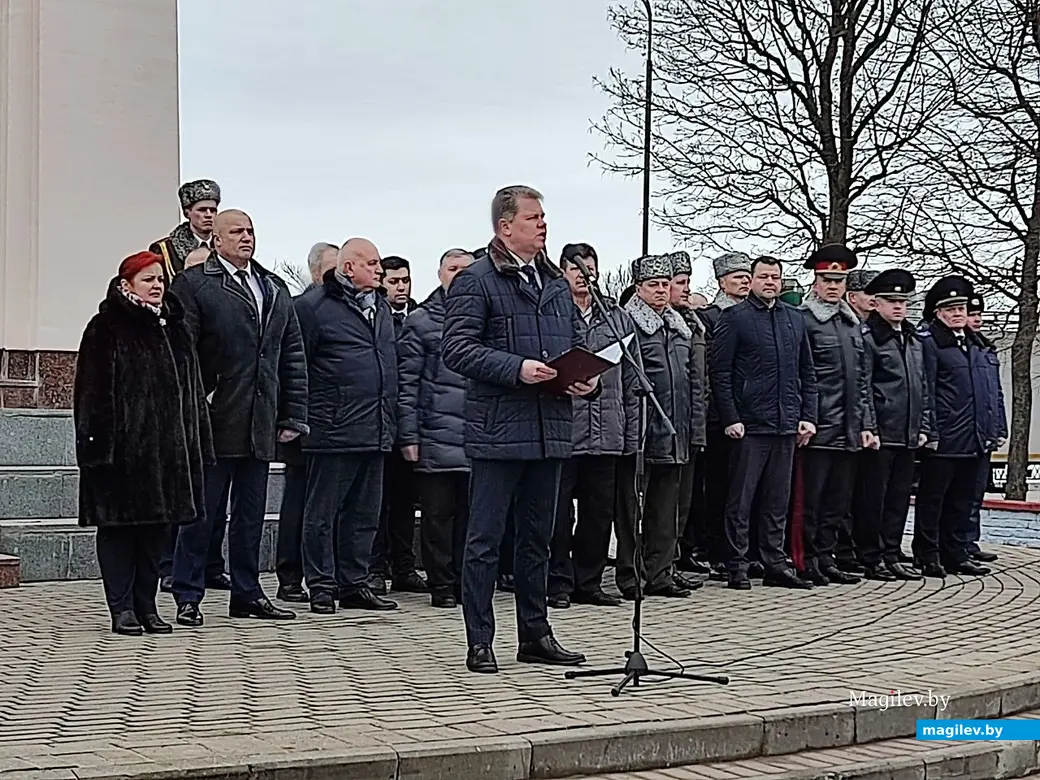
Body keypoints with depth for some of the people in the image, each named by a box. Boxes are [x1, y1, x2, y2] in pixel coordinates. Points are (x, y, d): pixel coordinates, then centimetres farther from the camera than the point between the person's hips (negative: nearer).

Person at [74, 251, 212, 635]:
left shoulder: (174, 330, 15)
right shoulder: (106, 329, -4)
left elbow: (192, 389, 17)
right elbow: (92, 392, -9)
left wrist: (197, 443, 11)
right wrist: (97, 443, -17)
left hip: (166, 446, 6)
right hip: (121, 446, -6)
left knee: (156, 525, 8)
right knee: (118, 524, 0)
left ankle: (146, 605, 16)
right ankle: (122, 608, 5)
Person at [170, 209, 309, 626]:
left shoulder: (275, 289, 17)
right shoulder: (192, 284, -2)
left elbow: (293, 356, 16)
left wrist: (293, 415, 10)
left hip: (260, 422, 6)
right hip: (213, 420, -6)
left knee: (251, 513, 11)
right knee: (201, 511, 0)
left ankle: (247, 594, 20)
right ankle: (188, 598, 7)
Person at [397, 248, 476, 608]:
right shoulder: (421, 321, 3)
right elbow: (407, 381, -1)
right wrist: (408, 434, -7)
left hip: (477, 437, 3)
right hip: (436, 438, -3)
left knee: (469, 513, 6)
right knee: (438, 514, 1)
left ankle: (465, 583, 14)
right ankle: (442, 586, 8)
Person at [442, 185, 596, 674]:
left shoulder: (556, 284, 17)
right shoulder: (475, 282, -6)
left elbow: (578, 343, 23)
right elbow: (457, 349, -14)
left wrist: (588, 377, 2)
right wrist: (517, 368, -21)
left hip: (550, 429, 7)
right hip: (498, 429, -7)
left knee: (537, 538, 14)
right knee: (485, 540, -2)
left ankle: (535, 635, 23)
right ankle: (479, 644, 4)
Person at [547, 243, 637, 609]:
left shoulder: (618, 319, 13)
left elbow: (631, 382, 14)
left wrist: (631, 435, 10)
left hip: (607, 435, 5)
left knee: (600, 512, 10)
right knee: (559, 512, 0)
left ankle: (588, 582, 20)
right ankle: (559, 582, 9)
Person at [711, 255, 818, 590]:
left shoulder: (795, 319, 13)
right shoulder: (735, 318, -2)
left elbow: (807, 373, 16)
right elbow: (720, 372, -6)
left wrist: (807, 417, 7)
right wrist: (730, 418, -12)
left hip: (786, 424, 5)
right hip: (749, 424, -5)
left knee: (778, 500, 10)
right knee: (741, 500, 0)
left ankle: (775, 563, 17)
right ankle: (737, 567, 5)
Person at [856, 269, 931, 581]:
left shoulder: (914, 340, 17)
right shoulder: (867, 337, -7)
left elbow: (923, 387, 20)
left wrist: (924, 427, 12)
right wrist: (868, 429, -17)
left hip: (908, 437, 7)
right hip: (879, 436, -7)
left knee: (899, 497, 11)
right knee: (872, 498, -2)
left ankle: (892, 555, 18)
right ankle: (870, 559, 4)